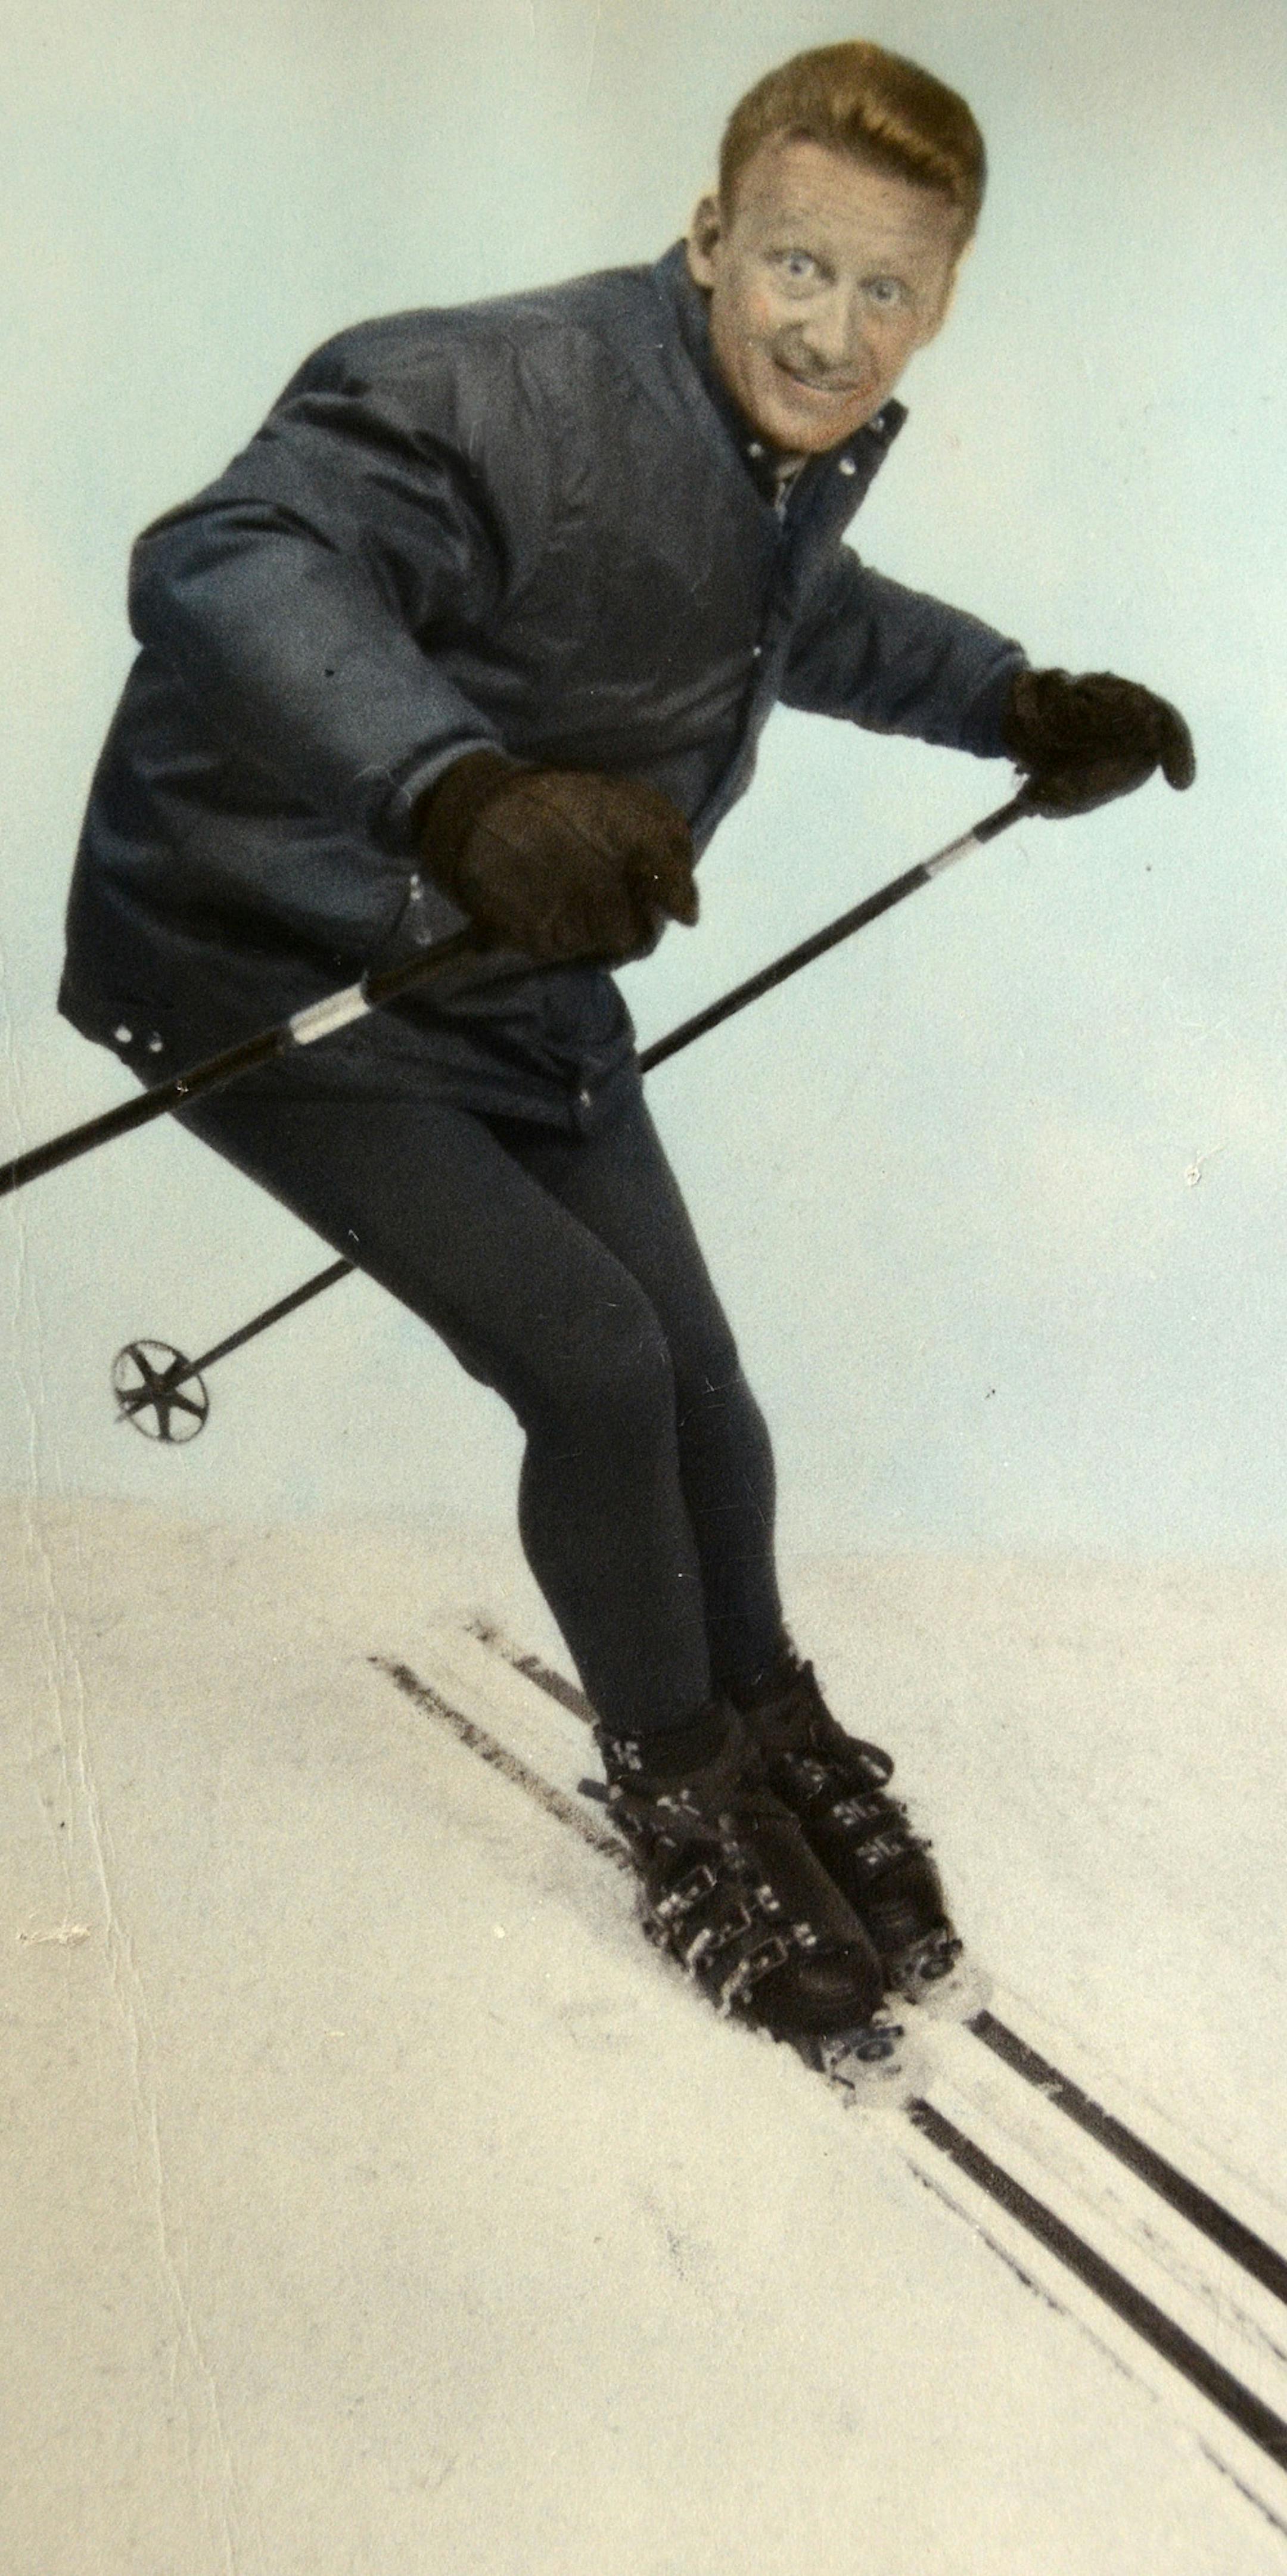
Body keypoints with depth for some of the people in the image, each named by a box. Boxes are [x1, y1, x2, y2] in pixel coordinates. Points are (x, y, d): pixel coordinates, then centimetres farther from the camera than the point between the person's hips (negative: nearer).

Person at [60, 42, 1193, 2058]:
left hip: (522, 978, 7)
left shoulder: (807, 443, -2)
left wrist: (1018, 703, 6)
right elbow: (229, 562, -46)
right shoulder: (500, 401, -31)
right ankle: (682, 1784, 10)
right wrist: (455, 790, -63)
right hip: (273, 966, -7)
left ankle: (772, 1729, 36)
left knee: (696, 1388, 8)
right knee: (594, 1361, -15)